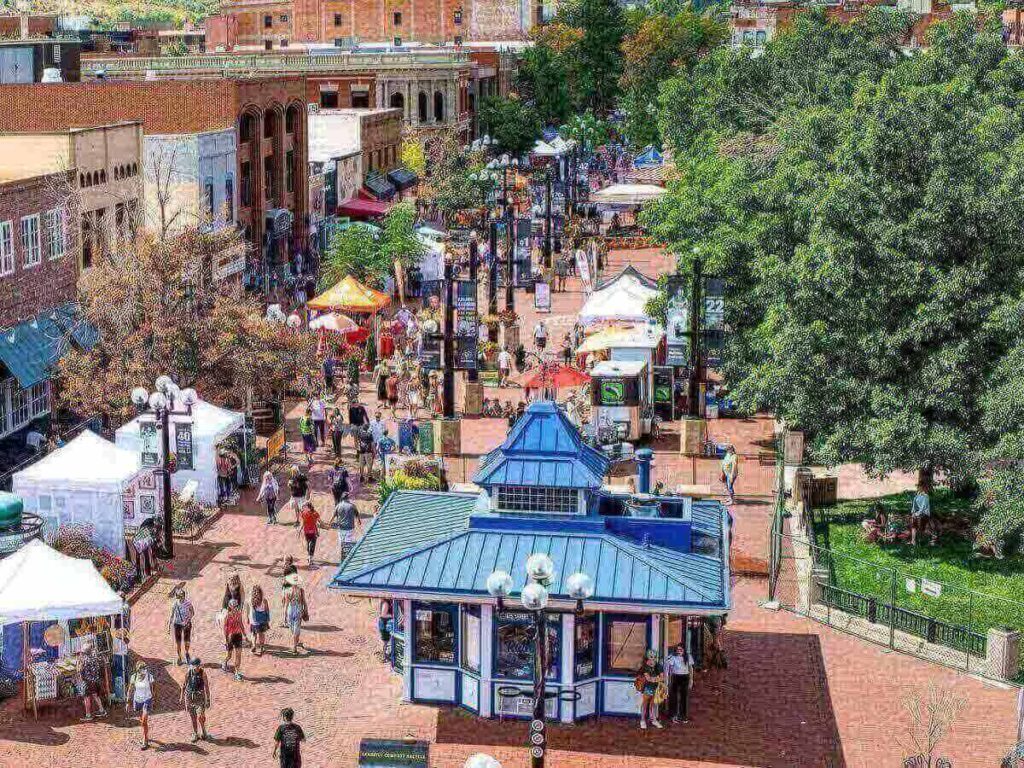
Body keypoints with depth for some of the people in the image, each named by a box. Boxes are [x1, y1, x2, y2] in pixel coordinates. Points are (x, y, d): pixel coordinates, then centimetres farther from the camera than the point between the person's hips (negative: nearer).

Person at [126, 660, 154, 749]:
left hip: (147, 700, -3)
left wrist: (152, 701, 10)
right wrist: (127, 703, -1)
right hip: (137, 700, 3)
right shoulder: (134, 677, -8)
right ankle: (146, 737, 39)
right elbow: (130, 690, 0)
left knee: (144, 721, -12)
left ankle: (145, 743, -7)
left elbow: (151, 689, 2)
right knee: (141, 721, 17)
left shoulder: (149, 676, -11)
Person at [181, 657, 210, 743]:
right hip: (189, 697, 3)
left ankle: (203, 731, 11)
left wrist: (208, 699, -2)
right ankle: (195, 734, 24)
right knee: (192, 717, 9)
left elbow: (206, 686, -4)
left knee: (200, 716, -14)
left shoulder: (202, 673, -10)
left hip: (200, 697, -3)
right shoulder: (188, 673, -3)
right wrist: (182, 697, 10)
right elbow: (184, 685, 8)